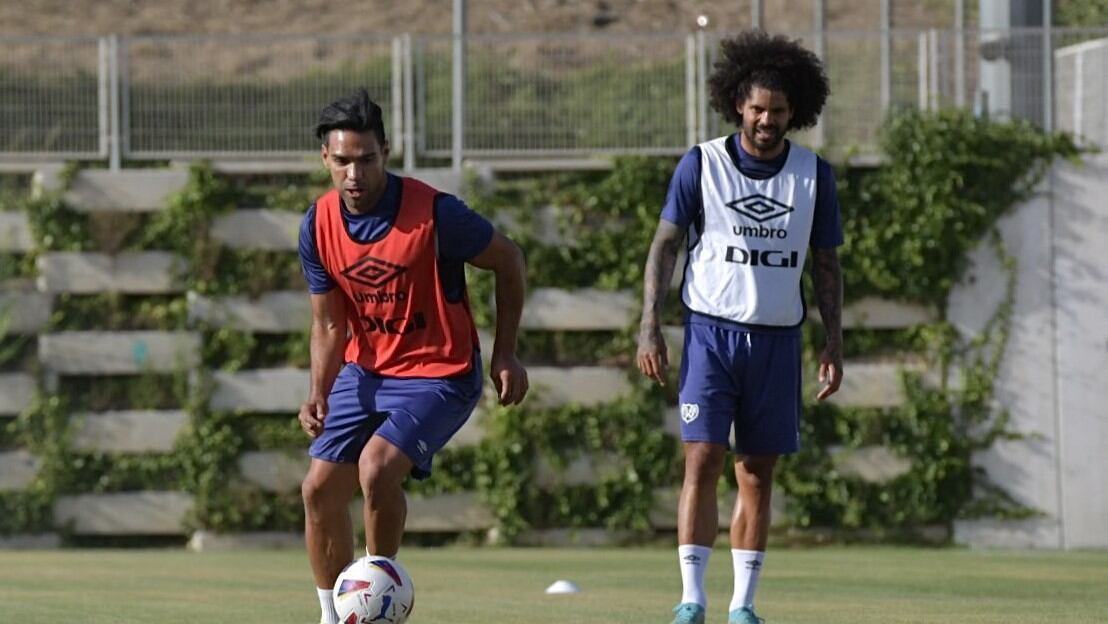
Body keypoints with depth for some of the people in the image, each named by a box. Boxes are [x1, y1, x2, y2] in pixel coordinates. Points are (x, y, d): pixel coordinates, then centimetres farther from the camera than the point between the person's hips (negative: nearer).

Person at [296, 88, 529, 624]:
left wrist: (504, 355, -5)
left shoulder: (435, 214, -23)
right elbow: (329, 324, 4)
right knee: (319, 490, 1)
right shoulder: (319, 225, -7)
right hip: (365, 371, 6)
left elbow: (509, 261, -6)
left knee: (377, 466, -27)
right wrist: (318, 395, -12)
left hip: (440, 374, -6)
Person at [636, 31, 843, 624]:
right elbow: (664, 244, 2)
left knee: (758, 474, 4)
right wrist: (649, 327, -6)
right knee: (702, 460, -10)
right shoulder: (702, 164, -1)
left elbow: (826, 263, 11)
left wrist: (833, 343, 4)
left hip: (777, 340, 2)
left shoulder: (813, 174, 4)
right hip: (711, 331, -2)